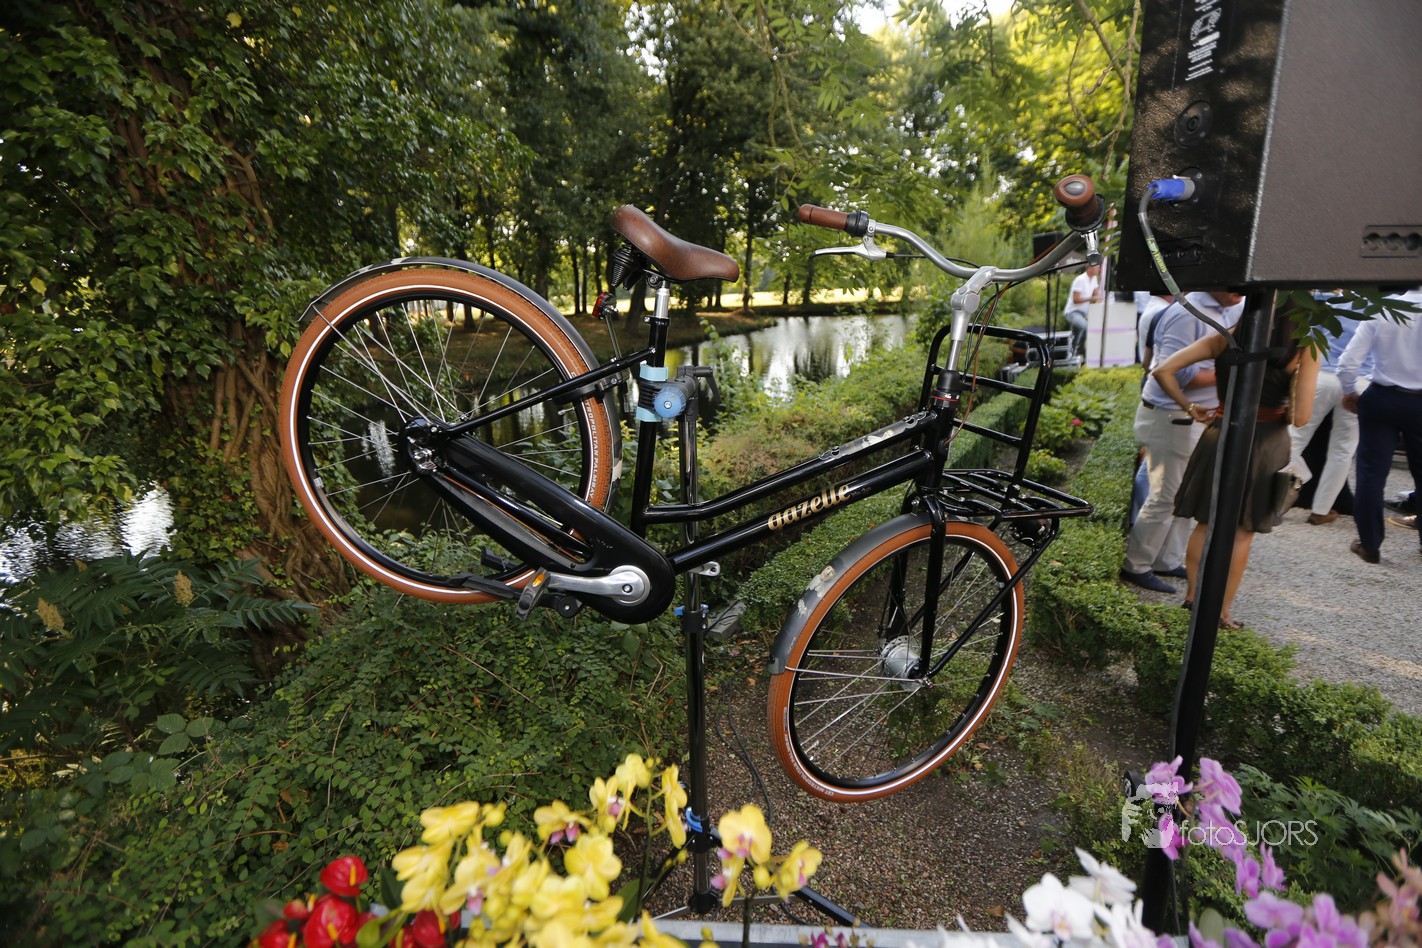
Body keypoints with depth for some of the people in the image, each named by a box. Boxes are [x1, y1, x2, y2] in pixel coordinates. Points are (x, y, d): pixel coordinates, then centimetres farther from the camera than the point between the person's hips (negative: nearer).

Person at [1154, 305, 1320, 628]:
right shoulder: (1305, 349, -10)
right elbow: (1300, 417, -14)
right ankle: (1222, 612, 16)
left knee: (1205, 523, 15)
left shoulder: (1227, 338, -4)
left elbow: (1163, 371, -10)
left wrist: (1190, 407, 0)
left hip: (1221, 438, 2)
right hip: (1266, 444, -1)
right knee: (1243, 531, 10)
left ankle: (1191, 596, 21)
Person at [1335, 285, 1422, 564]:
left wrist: (1349, 392, 6)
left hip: (1381, 399, -1)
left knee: (1371, 471, 6)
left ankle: (1370, 545, 11)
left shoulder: (1378, 311, -8)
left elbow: (1347, 362, -10)